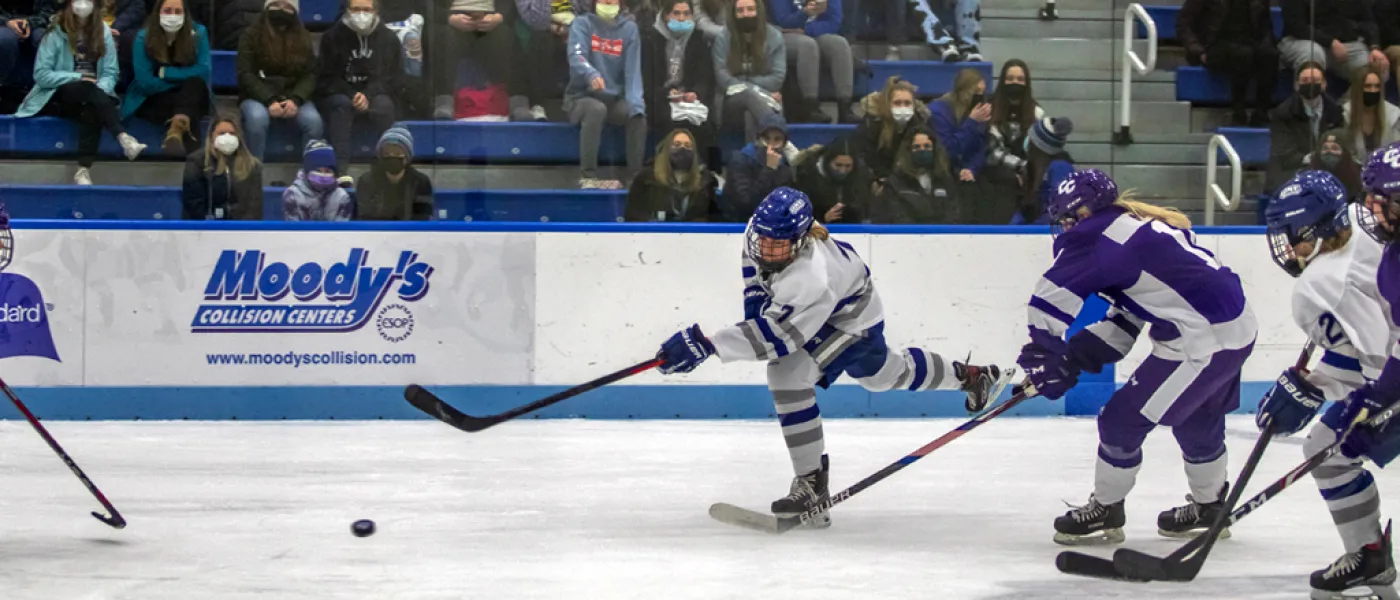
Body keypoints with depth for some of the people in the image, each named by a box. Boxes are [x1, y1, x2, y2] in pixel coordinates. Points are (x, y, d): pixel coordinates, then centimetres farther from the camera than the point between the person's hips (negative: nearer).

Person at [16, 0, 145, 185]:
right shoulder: (56, 32, -4)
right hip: (58, 97, -3)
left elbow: (110, 73, 1)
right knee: (87, 89, -35)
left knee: (92, 110, -34)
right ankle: (123, 138, -51)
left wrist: (100, 90, -21)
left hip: (90, 97, 3)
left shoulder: (102, 31, 6)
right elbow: (41, 75, -8)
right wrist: (79, 77, -15)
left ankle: (84, 169, -42)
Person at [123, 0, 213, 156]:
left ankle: (176, 130, -53)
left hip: (192, 99, 2)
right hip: (153, 101, -2)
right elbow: (146, 83, -14)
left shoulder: (198, 33, -5)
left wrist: (164, 73, -19)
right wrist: (183, 80, -15)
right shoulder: (144, 38, -8)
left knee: (196, 83, -33)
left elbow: (203, 72, -17)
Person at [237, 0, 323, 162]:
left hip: (293, 96, 2)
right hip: (258, 96, -2)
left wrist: (295, 100, -19)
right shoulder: (251, 35, -1)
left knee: (313, 120, -30)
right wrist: (270, 101, -22)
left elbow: (310, 75, 1)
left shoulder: (303, 37, 7)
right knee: (257, 117, -37)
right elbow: (245, 75, -8)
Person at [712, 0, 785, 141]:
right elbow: (723, 78, -6)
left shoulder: (774, 36, 4)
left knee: (751, 115, -37)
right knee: (750, 95, -38)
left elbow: (777, 78, -2)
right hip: (734, 103, -1)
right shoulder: (723, 38, 4)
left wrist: (743, 84, -8)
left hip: (766, 101, 1)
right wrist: (758, 91, -16)